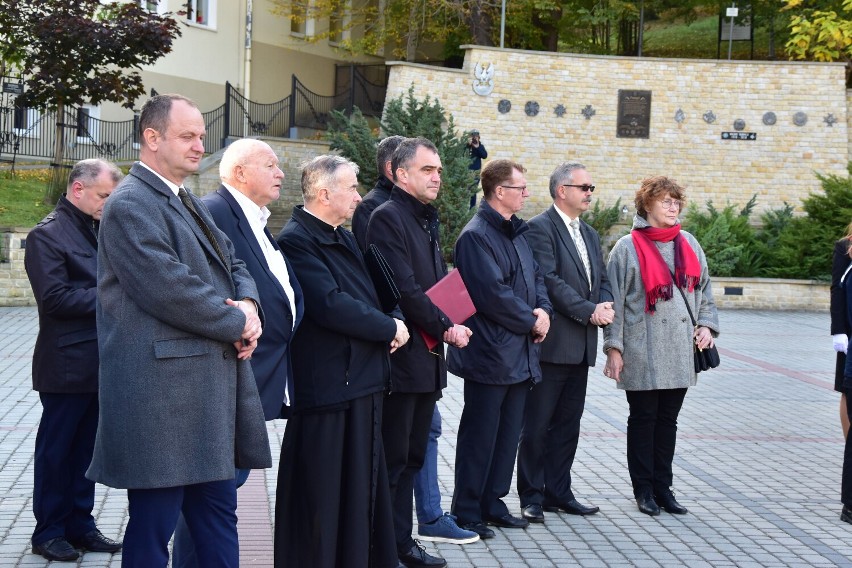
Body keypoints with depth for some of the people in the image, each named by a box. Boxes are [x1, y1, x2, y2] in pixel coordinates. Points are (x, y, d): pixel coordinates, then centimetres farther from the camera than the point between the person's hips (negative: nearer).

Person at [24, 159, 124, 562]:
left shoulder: (98, 232, 14)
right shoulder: (47, 235, -10)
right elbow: (54, 297, -19)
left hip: (100, 364, 7)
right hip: (67, 366, -7)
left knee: (85, 449, 14)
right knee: (56, 450, 4)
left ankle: (80, 525, 24)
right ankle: (48, 532, 15)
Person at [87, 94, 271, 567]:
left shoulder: (192, 205, 18)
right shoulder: (131, 204, -12)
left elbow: (234, 264, 20)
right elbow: (169, 289, -21)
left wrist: (249, 305, -3)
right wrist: (239, 323, -9)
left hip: (211, 387, 10)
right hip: (163, 393, -9)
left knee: (219, 515, 14)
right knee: (153, 528, -1)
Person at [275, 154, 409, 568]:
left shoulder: (344, 239, 16)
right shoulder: (297, 240, -14)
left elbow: (368, 297, 22)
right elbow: (330, 305, -24)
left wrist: (390, 323, -1)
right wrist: (389, 327, -12)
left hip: (362, 381, 9)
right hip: (327, 389, -9)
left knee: (362, 493, 15)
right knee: (322, 499, -1)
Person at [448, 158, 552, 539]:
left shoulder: (516, 233, 14)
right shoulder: (476, 235, -15)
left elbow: (535, 277, 17)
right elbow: (494, 294, -22)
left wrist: (544, 310, -3)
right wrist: (531, 322, -12)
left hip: (519, 355, 9)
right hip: (490, 354, -9)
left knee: (508, 434, 14)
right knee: (480, 435, -1)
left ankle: (492, 503, 25)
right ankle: (466, 512, 9)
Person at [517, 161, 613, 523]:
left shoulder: (589, 235, 19)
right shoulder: (540, 228, -8)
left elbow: (601, 279, 17)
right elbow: (549, 280, -17)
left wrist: (606, 304, -5)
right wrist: (589, 312, -17)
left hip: (581, 346, 8)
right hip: (552, 343, -8)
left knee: (568, 424, 13)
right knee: (537, 425, 0)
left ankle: (558, 492, 21)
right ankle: (531, 497, 6)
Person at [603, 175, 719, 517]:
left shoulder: (688, 244, 10)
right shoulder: (628, 248, -4)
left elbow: (704, 289, 18)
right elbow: (615, 300, -5)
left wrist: (707, 325, 3)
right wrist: (614, 347, -8)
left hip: (680, 351, 5)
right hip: (643, 353, -4)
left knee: (668, 420, 11)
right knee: (643, 419, 4)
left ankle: (662, 486, 19)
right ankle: (643, 489, 14)